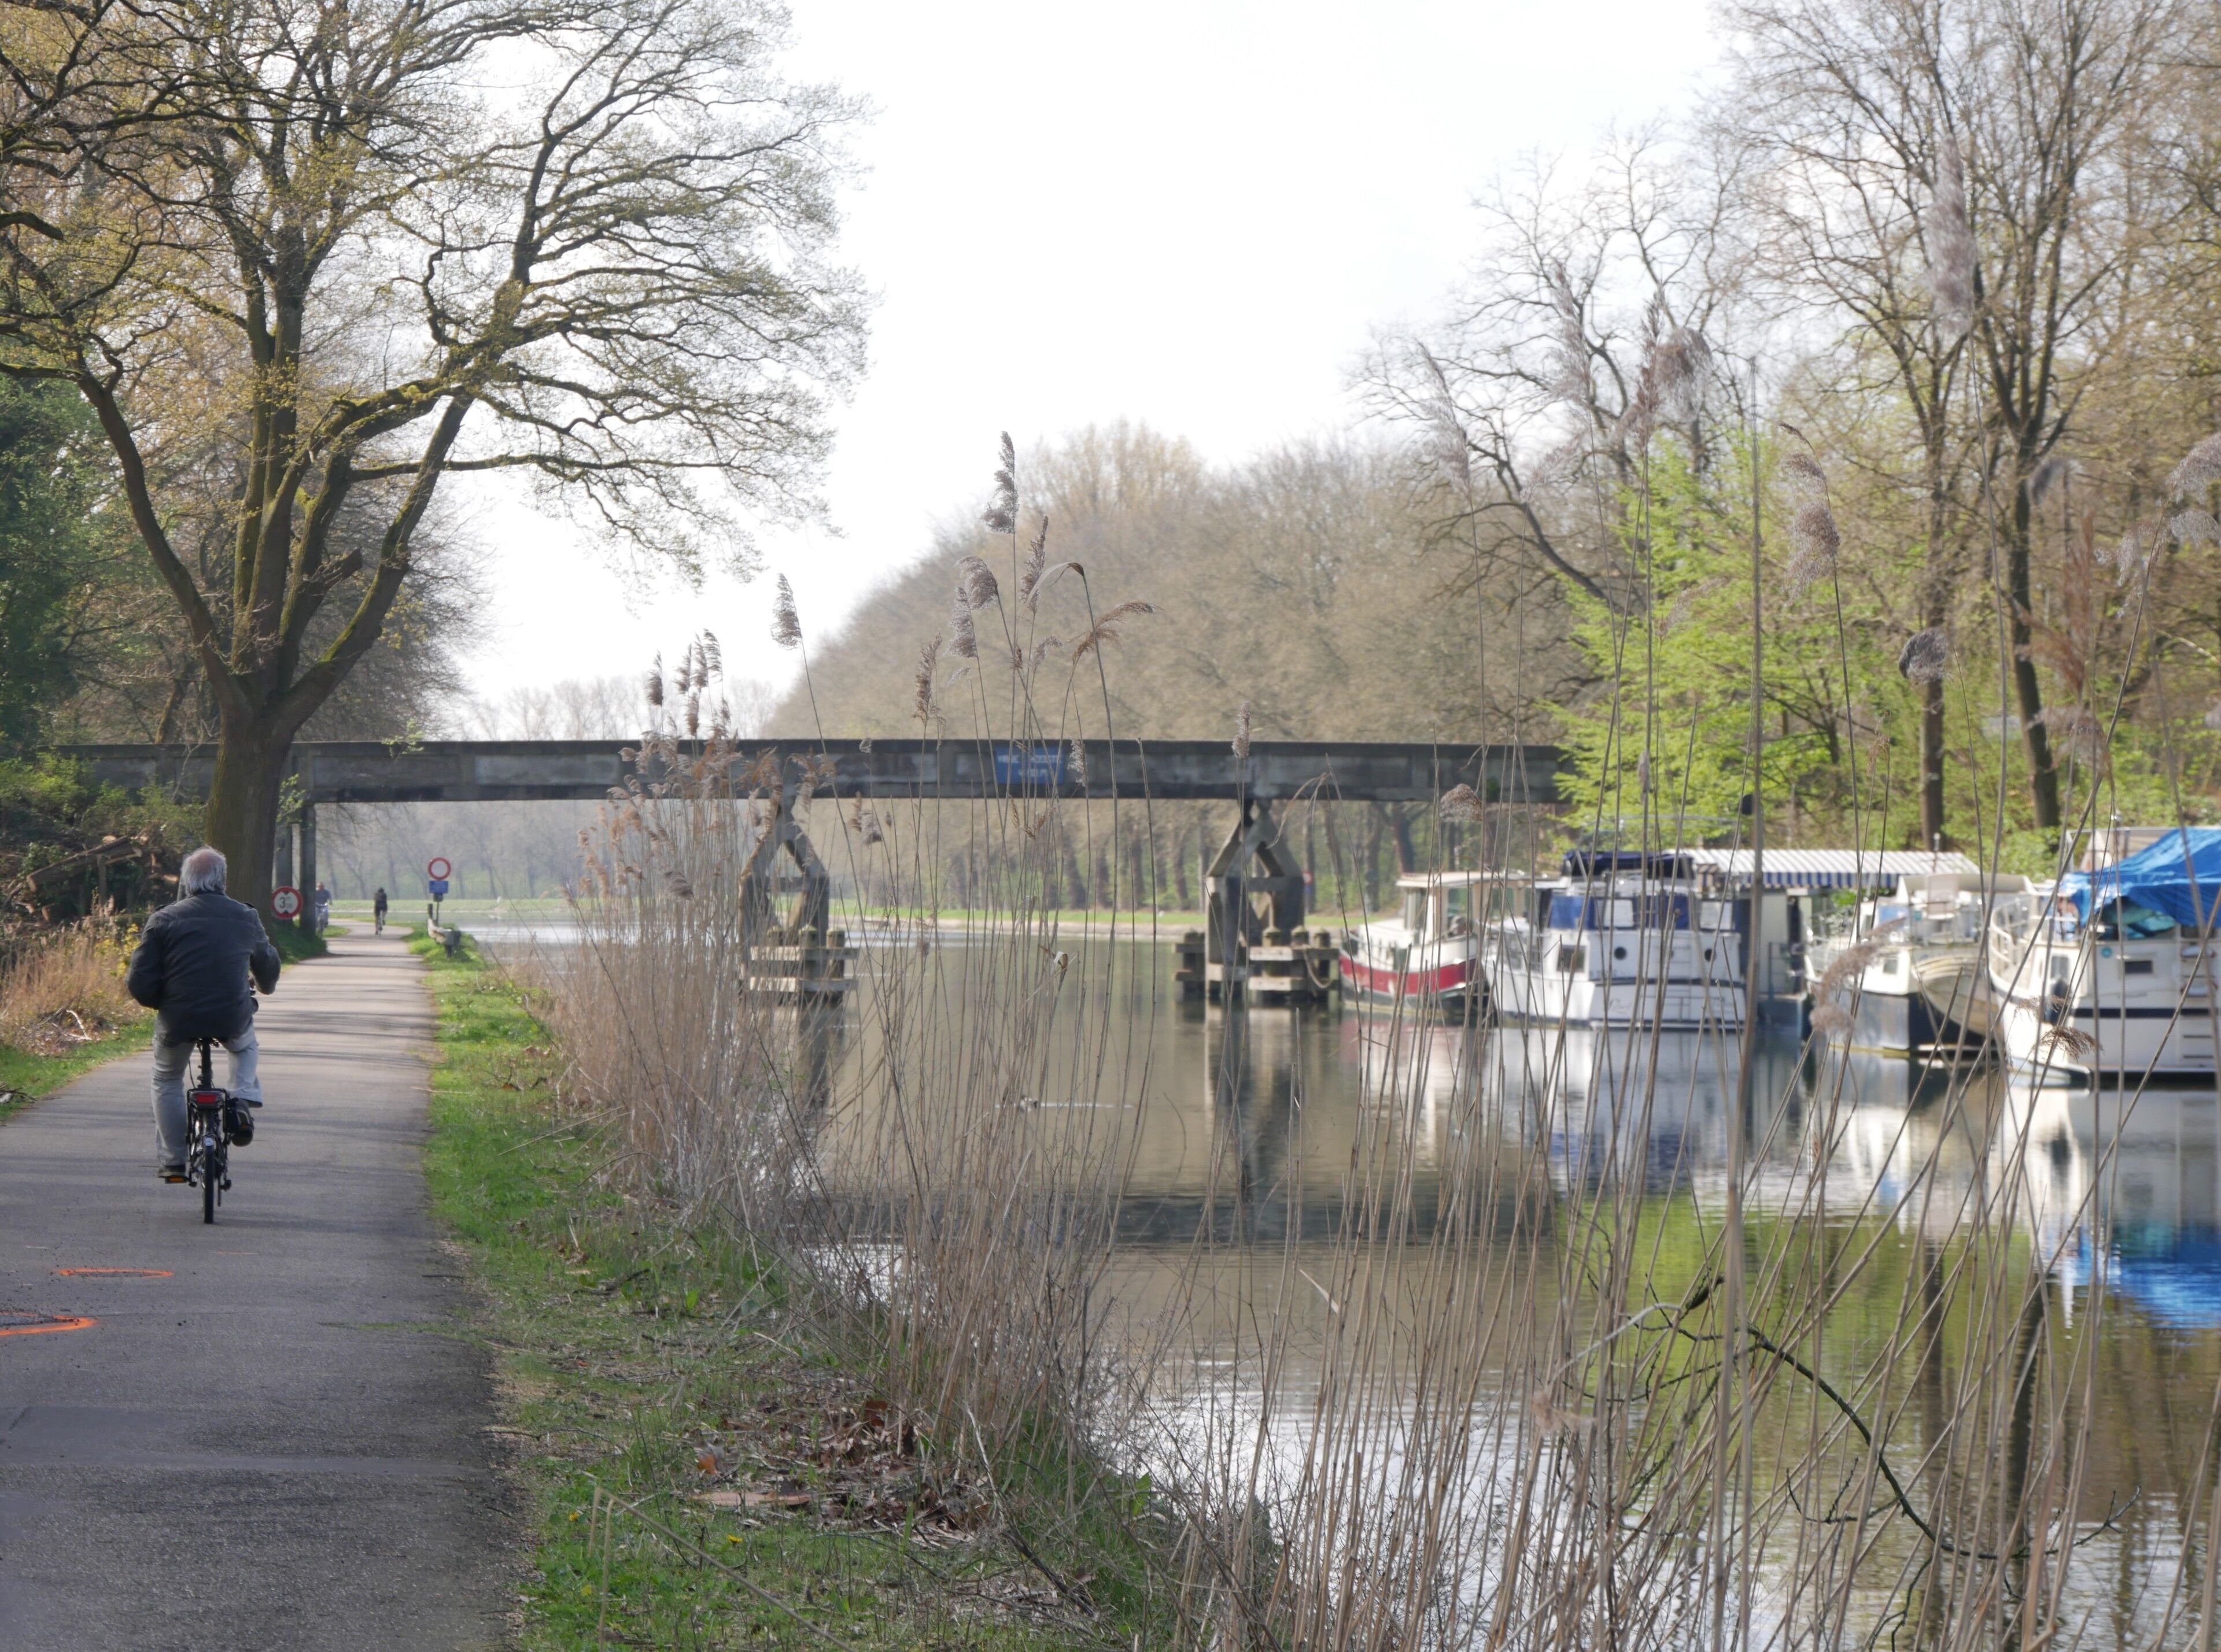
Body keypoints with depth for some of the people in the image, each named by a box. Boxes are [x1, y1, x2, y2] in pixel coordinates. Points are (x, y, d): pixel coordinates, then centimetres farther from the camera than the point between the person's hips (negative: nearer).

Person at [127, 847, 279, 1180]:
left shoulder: (164, 920, -2)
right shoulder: (246, 919, 7)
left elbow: (139, 984, -5)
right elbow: (269, 968, 24)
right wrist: (265, 988, 48)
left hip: (178, 1021, -1)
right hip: (233, 1020, 1)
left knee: (167, 1080, 25)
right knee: (246, 1048, 36)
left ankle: (172, 1161, 23)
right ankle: (242, 1103, 11)